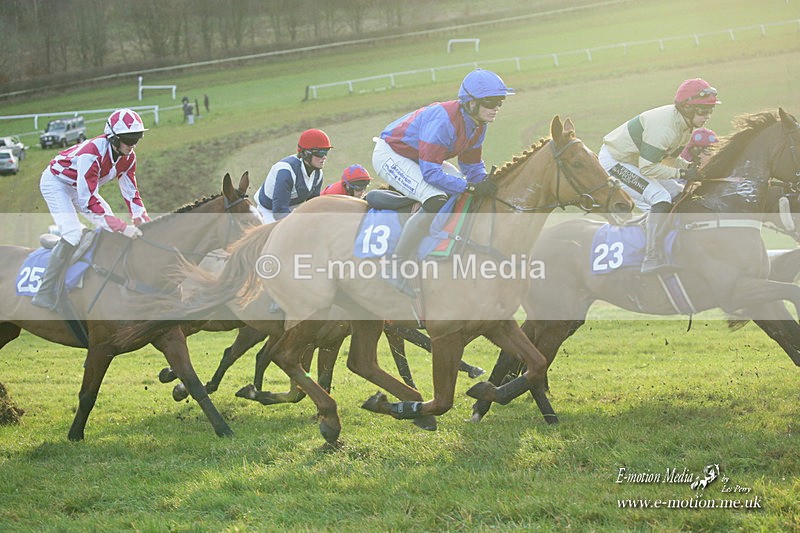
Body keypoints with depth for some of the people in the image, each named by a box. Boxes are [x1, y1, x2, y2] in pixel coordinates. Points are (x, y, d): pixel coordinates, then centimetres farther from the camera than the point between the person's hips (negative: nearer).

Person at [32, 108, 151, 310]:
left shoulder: (128, 157, -13)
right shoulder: (92, 153, -38)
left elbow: (131, 193, -2)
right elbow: (88, 202, -40)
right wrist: (123, 228, -41)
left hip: (82, 186, 9)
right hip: (56, 182, -9)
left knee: (110, 229, 1)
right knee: (73, 234, -25)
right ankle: (45, 295, -24)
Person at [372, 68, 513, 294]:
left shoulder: (478, 125, -6)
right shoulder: (444, 120, -33)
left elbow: (473, 168, 6)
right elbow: (430, 172, -35)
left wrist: (488, 185, -14)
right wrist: (471, 188, -37)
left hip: (422, 158, 10)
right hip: (390, 155, -10)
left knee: (467, 197, 1)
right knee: (436, 201, -29)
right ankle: (396, 270, -24)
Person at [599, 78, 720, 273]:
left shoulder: (683, 122, -3)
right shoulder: (663, 127, -33)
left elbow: (669, 155, 7)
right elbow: (647, 168, -31)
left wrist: (690, 167, -10)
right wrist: (682, 173, -27)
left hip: (635, 160, 10)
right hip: (614, 162, -10)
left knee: (680, 195, 9)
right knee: (661, 199, -23)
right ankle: (652, 261, -21)